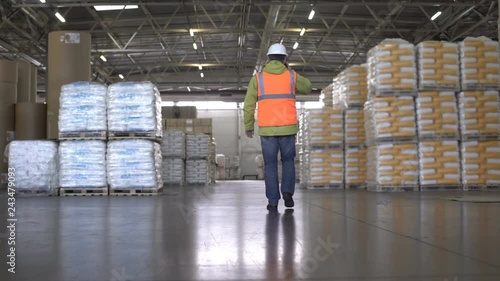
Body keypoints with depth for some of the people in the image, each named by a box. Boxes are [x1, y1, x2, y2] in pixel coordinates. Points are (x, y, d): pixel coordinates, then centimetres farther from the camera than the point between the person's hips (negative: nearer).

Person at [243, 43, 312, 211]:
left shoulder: (258, 77, 1)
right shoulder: (292, 76, 2)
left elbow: (249, 105, 0)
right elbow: (307, 88, 23)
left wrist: (248, 126, 12)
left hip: (267, 129, 0)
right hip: (287, 128, 0)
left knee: (270, 165, 9)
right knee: (288, 161, 18)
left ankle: (273, 202, 5)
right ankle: (287, 191, -2)